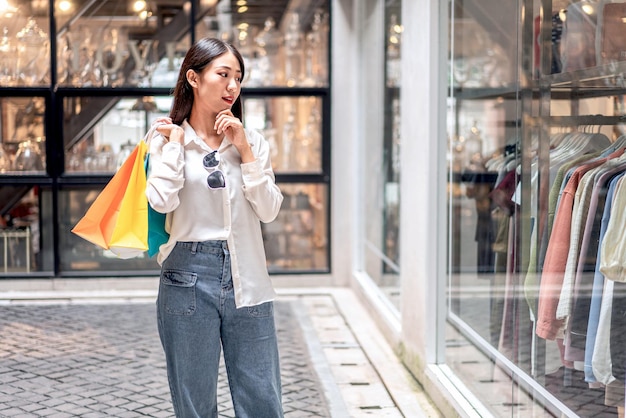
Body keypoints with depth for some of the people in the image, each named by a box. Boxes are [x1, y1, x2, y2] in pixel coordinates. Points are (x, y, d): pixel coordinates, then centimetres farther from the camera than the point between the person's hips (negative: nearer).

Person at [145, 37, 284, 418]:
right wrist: (175, 141, -6)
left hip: (247, 283, 2)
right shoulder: (167, 139, 2)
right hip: (189, 277, -2)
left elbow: (269, 211, -3)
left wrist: (245, 150, -6)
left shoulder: (252, 141, 8)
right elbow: (163, 201, -15)